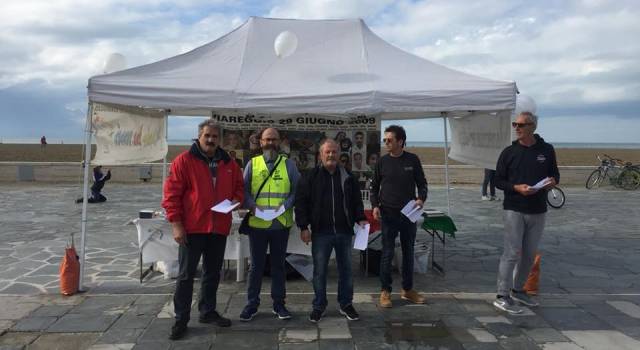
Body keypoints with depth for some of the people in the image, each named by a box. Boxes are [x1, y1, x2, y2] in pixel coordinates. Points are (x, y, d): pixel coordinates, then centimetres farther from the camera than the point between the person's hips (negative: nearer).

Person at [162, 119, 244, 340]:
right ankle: (181, 319, 14)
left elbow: (238, 187, 19)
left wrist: (236, 200, -4)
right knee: (186, 275, 3)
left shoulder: (228, 163, 8)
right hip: (192, 228, -5)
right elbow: (171, 194, -9)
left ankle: (208, 311, 31)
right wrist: (176, 224, -13)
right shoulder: (184, 160, -6)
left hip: (219, 228, 5)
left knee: (213, 273, 15)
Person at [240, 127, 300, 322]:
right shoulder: (252, 164, 6)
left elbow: (297, 190, 1)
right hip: (257, 223, 0)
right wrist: (253, 206, -14)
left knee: (278, 265, 11)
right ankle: (252, 304, 21)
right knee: (256, 265, 8)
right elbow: (244, 190, 3)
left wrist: (285, 206, -14)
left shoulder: (288, 164, 5)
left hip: (281, 224, 0)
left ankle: (279, 304, 24)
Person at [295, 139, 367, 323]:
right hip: (320, 232, -2)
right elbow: (301, 202, -2)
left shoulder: (348, 177, 9)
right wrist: (303, 227, -8)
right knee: (319, 271, 6)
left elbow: (356, 201, 14)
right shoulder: (310, 176, 1)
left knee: (346, 269, 11)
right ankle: (319, 306, 21)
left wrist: (361, 219, -1)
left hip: (344, 232, 3)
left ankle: (346, 304, 26)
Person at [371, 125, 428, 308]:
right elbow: (374, 186, 7)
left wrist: (421, 198, -13)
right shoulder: (382, 161, 0)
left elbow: (422, 183, 7)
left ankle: (407, 289, 26)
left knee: (408, 252, 12)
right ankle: (385, 291, 13)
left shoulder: (412, 160, 0)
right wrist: (375, 206, -8)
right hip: (388, 214, -1)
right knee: (387, 253, 1)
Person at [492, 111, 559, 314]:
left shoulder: (547, 150, 5)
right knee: (512, 253, -7)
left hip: (538, 211, 4)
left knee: (529, 254, 12)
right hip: (514, 210, -3)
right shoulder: (509, 152, -1)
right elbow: (498, 181, 1)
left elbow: (554, 174, 14)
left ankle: (517, 290, 29)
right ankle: (502, 296, 0)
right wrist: (516, 187, -16)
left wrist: (553, 181, -9)